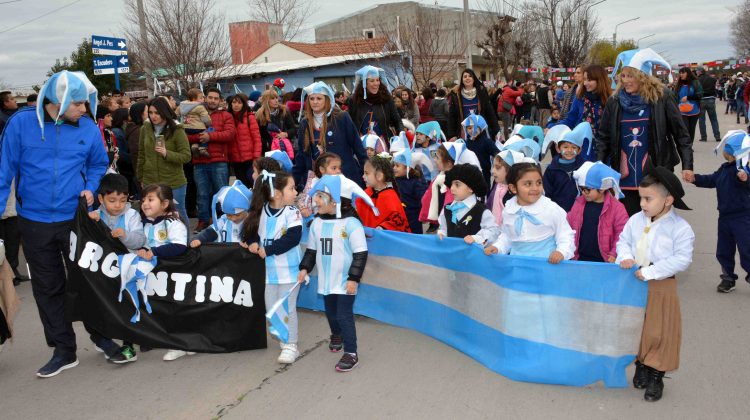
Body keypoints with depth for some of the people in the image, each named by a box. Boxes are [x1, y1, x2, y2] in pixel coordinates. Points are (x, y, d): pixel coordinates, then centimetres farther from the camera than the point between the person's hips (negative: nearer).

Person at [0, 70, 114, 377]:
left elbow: (98, 165, 11)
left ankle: (100, 333, 30)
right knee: (47, 288, 10)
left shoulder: (88, 128, -5)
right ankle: (64, 351, 24)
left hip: (76, 218, 0)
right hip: (34, 222, 1)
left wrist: (90, 188, -6)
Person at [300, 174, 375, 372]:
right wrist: (305, 268, 3)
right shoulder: (317, 223, -1)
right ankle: (337, 335, 49)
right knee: (330, 312, 22)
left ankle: (351, 353, 4)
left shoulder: (351, 223, -19)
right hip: (326, 279, 6)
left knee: (344, 315, -6)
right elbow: (311, 249, 12)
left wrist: (354, 278, -19)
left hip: (345, 281, -6)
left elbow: (360, 253, -17)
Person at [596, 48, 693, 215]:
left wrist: (687, 165, -8)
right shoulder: (615, 101, 2)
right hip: (625, 176, 2)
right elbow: (603, 137, 7)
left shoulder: (662, 97, -5)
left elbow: (680, 134, -2)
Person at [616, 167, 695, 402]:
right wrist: (625, 257, -14)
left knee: (659, 332, 3)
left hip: (662, 288, -4)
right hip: (635, 285, 4)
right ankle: (641, 366, 34)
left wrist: (649, 272, -21)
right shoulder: (636, 220, 0)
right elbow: (623, 241, 9)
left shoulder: (680, 228, -13)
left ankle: (656, 377, 18)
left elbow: (682, 259, -16)